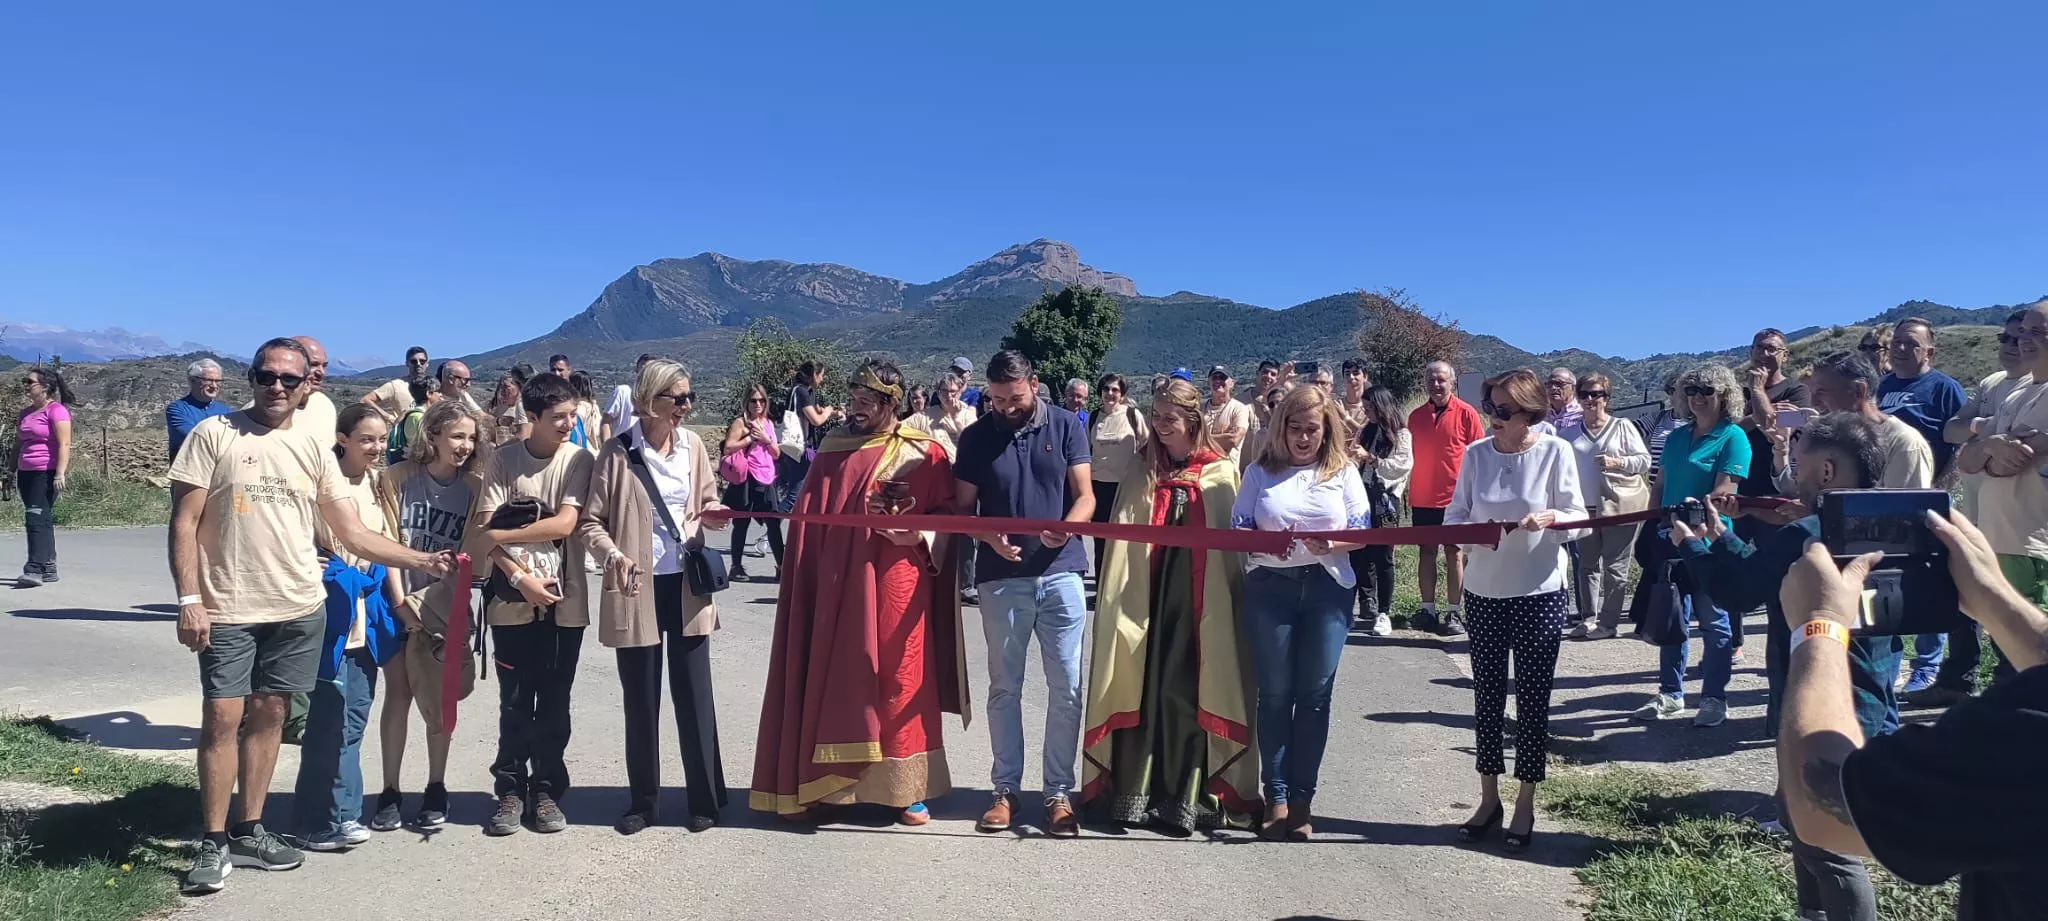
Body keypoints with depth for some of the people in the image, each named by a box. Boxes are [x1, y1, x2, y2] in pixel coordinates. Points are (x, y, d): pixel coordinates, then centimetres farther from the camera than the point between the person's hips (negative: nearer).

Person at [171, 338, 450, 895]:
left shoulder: (314, 448, 6)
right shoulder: (215, 434, -3)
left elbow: (354, 536, 7)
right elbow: (184, 523, -5)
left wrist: (421, 560, -4)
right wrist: (188, 600, -13)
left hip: (299, 608, 3)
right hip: (228, 609, -3)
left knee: (268, 715, 10)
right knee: (222, 718, -3)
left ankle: (248, 830, 22)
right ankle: (213, 843, 9)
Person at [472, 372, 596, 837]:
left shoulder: (578, 460, -2)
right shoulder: (504, 458, -1)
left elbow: (564, 523, -12)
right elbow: (485, 530, -6)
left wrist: (502, 535, -10)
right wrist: (521, 578, -15)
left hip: (564, 602, 0)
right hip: (513, 600, 0)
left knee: (554, 702, 7)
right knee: (515, 702, 6)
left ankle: (546, 790, 19)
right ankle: (510, 790, 19)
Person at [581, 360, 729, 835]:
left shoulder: (693, 445, 3)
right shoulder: (618, 452, -8)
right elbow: (590, 520, -5)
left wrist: (714, 514, -9)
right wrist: (613, 554, -24)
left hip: (687, 584, 2)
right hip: (638, 589, -2)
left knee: (694, 693, 6)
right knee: (641, 698, 8)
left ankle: (706, 797, 17)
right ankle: (643, 799, 23)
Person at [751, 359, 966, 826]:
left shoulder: (923, 452, 0)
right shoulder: (831, 449, 9)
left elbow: (947, 514, -1)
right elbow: (809, 514, 9)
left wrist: (916, 533, -18)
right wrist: (804, 576, -1)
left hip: (894, 583, -2)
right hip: (836, 585, 3)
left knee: (898, 680, 3)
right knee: (834, 681, 6)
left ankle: (906, 788, 13)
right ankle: (828, 785, 15)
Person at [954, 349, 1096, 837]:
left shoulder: (1066, 426, 2)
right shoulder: (976, 437, 3)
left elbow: (1085, 494, 0)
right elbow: (963, 507, 5)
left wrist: (1067, 527, -22)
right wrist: (989, 536, -16)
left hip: (1061, 573, 0)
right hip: (1001, 577, 1)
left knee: (1066, 689, 2)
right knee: (1004, 687, 7)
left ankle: (1059, 792, 13)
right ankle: (1006, 789, 18)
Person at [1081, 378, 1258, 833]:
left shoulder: (1222, 474, 3)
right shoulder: (1140, 474, 10)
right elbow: (1122, 539, 6)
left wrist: (1229, 603, -6)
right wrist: (1118, 598, -4)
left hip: (1200, 604, -2)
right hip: (1146, 598, 2)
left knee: (1192, 696, 1)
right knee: (1141, 693, 4)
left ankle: (1187, 798, 10)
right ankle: (1132, 793, 13)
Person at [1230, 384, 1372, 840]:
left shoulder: (1343, 471, 7)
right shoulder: (1261, 472, 7)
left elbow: (1361, 532, 2)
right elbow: (1237, 529, 1)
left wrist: (1330, 544, -18)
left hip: (1328, 587, 0)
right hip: (1269, 587, 0)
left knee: (1315, 694, 2)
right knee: (1275, 694, 4)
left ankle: (1302, 798, 12)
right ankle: (1276, 797, 12)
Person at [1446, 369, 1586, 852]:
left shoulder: (1556, 451, -10)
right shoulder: (1476, 454, -2)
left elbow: (1580, 519, -7)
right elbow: (1455, 515, 1)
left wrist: (1551, 517, -28)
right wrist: (1467, 530, -21)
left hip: (1540, 594, -3)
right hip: (1483, 593, 3)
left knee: (1532, 698, 6)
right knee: (1488, 695, 11)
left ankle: (1525, 805, 20)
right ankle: (1489, 799, 25)